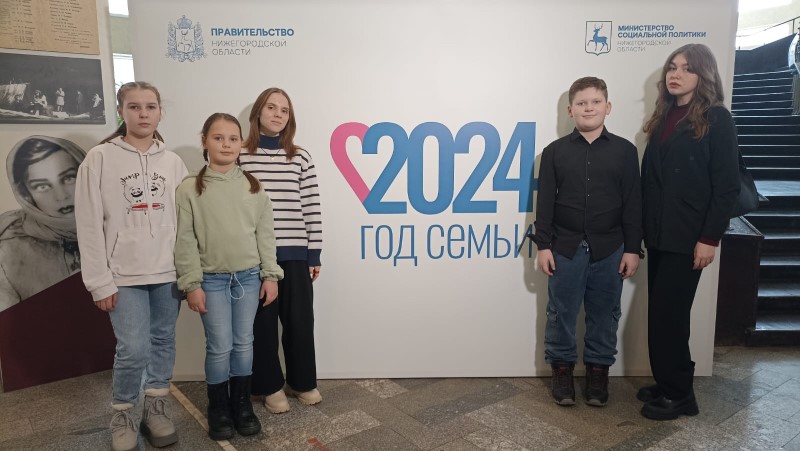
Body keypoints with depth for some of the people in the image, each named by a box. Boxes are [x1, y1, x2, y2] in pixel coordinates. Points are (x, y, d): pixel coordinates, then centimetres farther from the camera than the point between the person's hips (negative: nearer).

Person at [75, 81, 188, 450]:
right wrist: (101, 281, -9)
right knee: (134, 349, -6)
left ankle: (156, 410, 28)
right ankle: (122, 416, 18)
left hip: (169, 272, 3)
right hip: (125, 275, -3)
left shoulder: (173, 162, 6)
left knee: (163, 343, 11)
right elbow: (90, 226, -5)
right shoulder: (99, 159, -3)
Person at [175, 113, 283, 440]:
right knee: (219, 347, 1)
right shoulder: (189, 189, -4)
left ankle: (241, 404, 27)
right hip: (212, 279, -2)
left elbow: (265, 234, 4)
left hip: (249, 277, 2)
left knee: (244, 344, 10)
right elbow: (185, 240, -5)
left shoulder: (253, 187, 3)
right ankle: (218, 408, 21)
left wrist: (270, 275, 1)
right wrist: (191, 284, -8)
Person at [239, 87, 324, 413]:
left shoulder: (300, 157, 5)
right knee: (262, 322, 8)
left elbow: (311, 207, 4)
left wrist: (314, 253, 2)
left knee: (300, 320, 9)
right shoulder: (240, 156, 0)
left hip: (295, 253, 2)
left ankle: (302, 382, 28)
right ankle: (270, 386, 25)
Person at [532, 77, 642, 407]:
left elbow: (633, 204, 3)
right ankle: (562, 370, 23)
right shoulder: (555, 151, 1)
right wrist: (543, 245, -4)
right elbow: (545, 202, 0)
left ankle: (598, 372, 26)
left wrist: (632, 249, 0)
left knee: (604, 315, 10)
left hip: (609, 249, 1)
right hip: (566, 247, 0)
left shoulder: (625, 151, 2)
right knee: (562, 314, 7)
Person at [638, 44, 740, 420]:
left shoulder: (716, 119, -6)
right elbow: (649, 178, 11)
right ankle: (666, 384, 25)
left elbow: (727, 185, -10)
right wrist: (643, 228, 7)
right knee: (663, 314, 12)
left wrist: (710, 237, -15)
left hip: (687, 236, -6)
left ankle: (678, 394, 13)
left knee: (667, 315, -3)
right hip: (658, 234, 6)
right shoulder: (663, 118, 13)